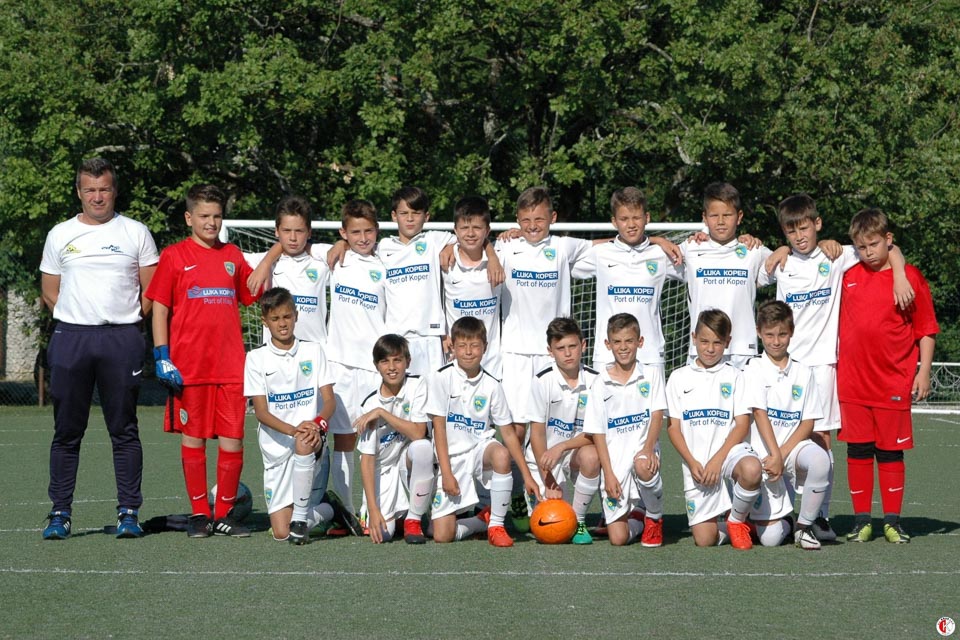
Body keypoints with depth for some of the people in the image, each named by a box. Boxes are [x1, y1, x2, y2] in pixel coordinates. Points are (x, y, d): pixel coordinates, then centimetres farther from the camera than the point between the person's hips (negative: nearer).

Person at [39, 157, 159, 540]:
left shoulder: (135, 233, 7)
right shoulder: (60, 235, 10)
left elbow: (152, 292, 9)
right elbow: (50, 293, 14)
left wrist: (124, 323, 4)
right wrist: (81, 322, 6)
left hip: (122, 340, -1)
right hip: (71, 338, 1)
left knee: (124, 430, 0)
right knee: (67, 431, 2)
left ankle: (129, 512, 4)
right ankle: (60, 513, 6)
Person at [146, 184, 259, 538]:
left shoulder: (233, 256, 12)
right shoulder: (174, 256, 2)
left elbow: (254, 297, 20)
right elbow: (159, 309, 0)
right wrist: (162, 356, -7)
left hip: (230, 365, 3)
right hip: (188, 367, -3)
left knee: (232, 439, 1)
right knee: (193, 438, 4)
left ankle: (225, 513, 12)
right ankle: (199, 513, 14)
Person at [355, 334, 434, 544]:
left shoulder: (417, 385, -9)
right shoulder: (370, 404, -8)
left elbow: (418, 434, -19)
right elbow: (367, 458, -10)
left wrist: (382, 413, -20)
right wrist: (373, 509, -18)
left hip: (409, 463, 0)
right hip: (383, 470, 0)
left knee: (423, 446, -36)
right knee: (382, 533, -22)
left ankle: (413, 520, -16)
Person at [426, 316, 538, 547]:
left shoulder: (491, 386, 0)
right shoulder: (441, 379, -8)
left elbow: (508, 432, 2)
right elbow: (439, 427, -9)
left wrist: (527, 475, -2)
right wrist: (447, 473, -15)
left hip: (480, 449, 2)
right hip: (451, 457, -1)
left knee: (501, 454, -37)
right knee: (442, 535, -13)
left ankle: (496, 524, -18)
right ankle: (484, 520, 19)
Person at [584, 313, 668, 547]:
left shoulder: (651, 375, 5)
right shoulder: (601, 385, 3)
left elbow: (657, 414, -3)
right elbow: (597, 431, 2)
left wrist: (648, 449, -20)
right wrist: (608, 473, -8)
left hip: (643, 450, 0)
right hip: (615, 457, 0)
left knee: (643, 467, -40)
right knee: (618, 538, -10)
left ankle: (655, 519, -9)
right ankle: (637, 518, 29)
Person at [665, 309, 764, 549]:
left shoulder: (734, 376, 8)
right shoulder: (679, 377, 11)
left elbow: (742, 424, 0)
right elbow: (673, 426, 6)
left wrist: (717, 460, -13)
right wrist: (692, 463, -8)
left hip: (728, 449, -1)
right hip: (696, 462, 1)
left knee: (752, 469, -38)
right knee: (704, 539, -9)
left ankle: (737, 521, -8)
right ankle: (727, 528, 28)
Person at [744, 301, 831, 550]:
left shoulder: (803, 373, 9)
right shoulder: (754, 369, 1)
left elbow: (809, 422, 4)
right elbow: (760, 414, -10)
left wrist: (783, 453, -11)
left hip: (794, 445, 2)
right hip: (762, 453, -2)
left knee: (820, 459, -36)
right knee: (770, 537, -13)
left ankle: (804, 526, -13)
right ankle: (784, 518, 27)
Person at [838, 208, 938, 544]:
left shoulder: (910, 277, -1)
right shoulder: (848, 276, 7)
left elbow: (926, 329, 2)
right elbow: (839, 324, 21)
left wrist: (924, 371, -2)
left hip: (894, 383, -2)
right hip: (852, 381, 3)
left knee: (891, 451, 4)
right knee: (857, 450, 5)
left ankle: (892, 521, 11)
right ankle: (861, 520, 12)